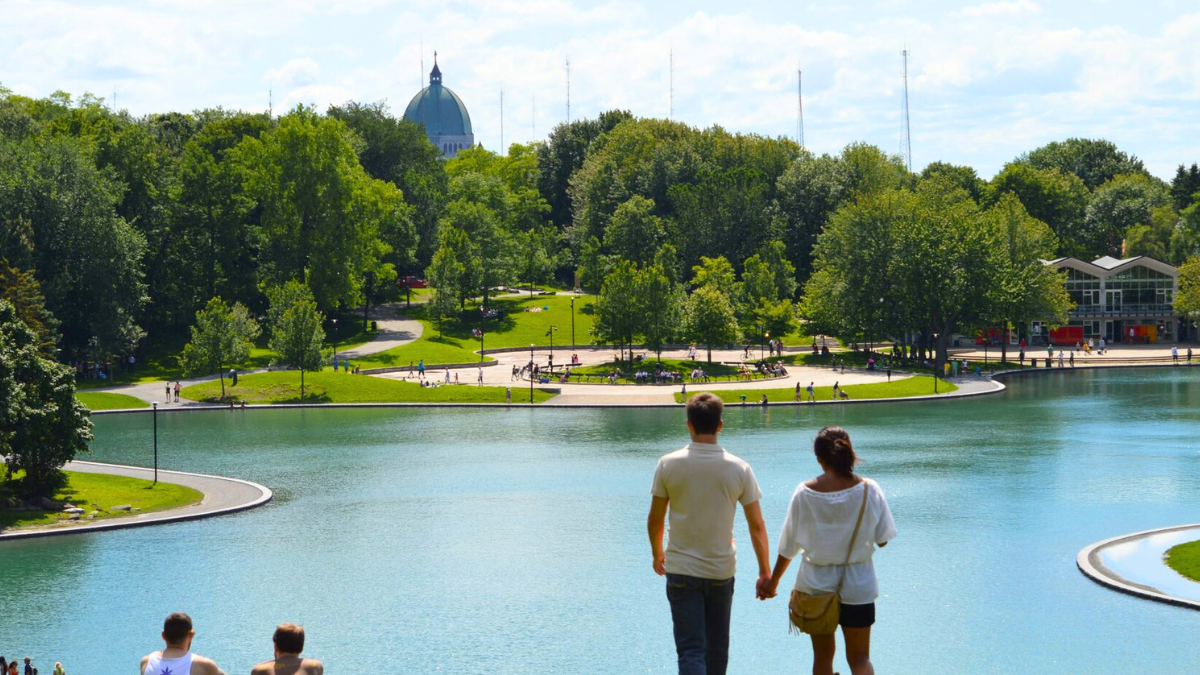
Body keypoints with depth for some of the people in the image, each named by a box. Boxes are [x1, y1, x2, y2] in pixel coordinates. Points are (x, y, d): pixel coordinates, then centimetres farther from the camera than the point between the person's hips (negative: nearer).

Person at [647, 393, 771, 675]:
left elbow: (654, 520, 0)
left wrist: (657, 554, 19)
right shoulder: (739, 468, -8)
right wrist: (765, 572, 7)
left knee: (690, 651, -3)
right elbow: (757, 525, -5)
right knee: (717, 648, 19)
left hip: (681, 570, -1)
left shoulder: (668, 465, -9)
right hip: (721, 569, 1)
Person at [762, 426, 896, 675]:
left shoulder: (805, 492, -11)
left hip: (816, 585, 0)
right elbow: (882, 540, -4)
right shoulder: (869, 490, -12)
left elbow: (789, 546, -3)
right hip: (858, 586, 0)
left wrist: (773, 581, 11)